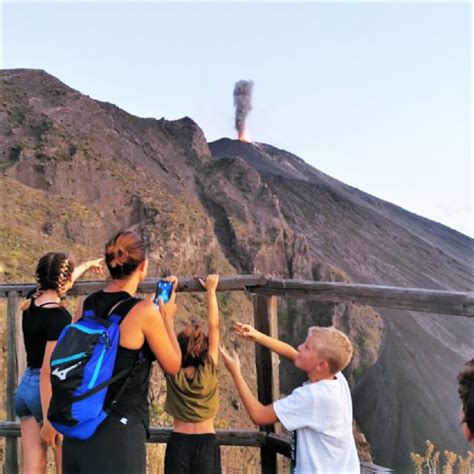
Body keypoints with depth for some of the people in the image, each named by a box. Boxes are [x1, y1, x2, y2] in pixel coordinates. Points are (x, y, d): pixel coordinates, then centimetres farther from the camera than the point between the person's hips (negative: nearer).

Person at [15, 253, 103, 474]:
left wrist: (87, 264, 43)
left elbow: (58, 282, 26)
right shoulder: (59, 316, -20)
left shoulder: (31, 302, 3)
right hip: (51, 394, -8)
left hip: (25, 387, 8)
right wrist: (48, 420, -19)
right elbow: (47, 371, -22)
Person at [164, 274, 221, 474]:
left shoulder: (172, 373, -5)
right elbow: (214, 326, -5)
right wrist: (211, 290, 1)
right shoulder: (208, 371, -8)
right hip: (206, 442, -1)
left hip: (178, 441, 1)